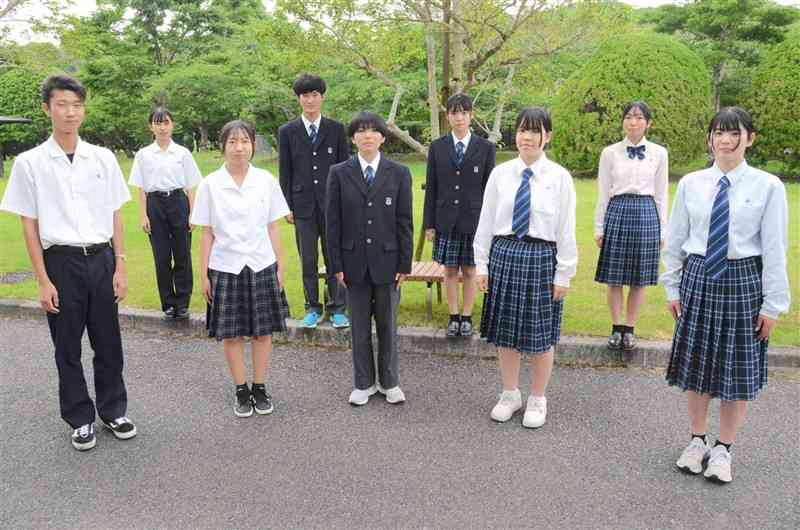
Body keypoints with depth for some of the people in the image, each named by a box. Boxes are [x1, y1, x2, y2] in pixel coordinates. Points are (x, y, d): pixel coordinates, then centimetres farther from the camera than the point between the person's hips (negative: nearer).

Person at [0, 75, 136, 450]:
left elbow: (115, 216, 6)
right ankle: (80, 419, 27)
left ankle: (113, 410, 30)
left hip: (101, 259, 2)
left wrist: (120, 266, 2)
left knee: (108, 343, 11)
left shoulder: (103, 158, 2)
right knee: (67, 349, 10)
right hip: (62, 262, -2)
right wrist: (43, 281, -5)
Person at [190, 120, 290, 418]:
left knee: (263, 331, 7)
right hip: (225, 268, 0)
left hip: (261, 266, 1)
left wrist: (280, 267, 4)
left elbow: (273, 228, 4)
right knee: (231, 334, 6)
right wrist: (203, 274, 1)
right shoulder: (210, 184, -3)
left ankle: (259, 388, 23)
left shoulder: (266, 181, -1)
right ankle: (241, 391, 22)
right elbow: (207, 233, 1)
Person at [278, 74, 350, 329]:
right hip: (303, 205, 1)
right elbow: (284, 172, 5)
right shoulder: (287, 131, 5)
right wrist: (288, 206, 0)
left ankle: (337, 308, 14)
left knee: (335, 258, 4)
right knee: (308, 260, 7)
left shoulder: (336, 129, 4)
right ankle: (312, 308, 19)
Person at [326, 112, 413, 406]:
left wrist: (405, 264, -4)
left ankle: (389, 382, 27)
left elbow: (405, 222, -1)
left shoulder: (399, 173, 0)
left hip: (386, 261, 0)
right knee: (359, 326, 11)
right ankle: (363, 383, 26)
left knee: (388, 325, 11)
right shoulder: (339, 173, 0)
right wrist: (336, 265, -4)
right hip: (354, 261, 0)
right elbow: (333, 222, 0)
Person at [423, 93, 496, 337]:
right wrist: (429, 223, 1)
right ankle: (453, 317, 21)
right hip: (446, 221, 1)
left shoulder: (485, 148, 0)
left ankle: (467, 316, 22)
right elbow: (431, 188, 5)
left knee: (470, 272, 8)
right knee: (450, 271, 9)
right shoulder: (437, 148, 4)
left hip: (474, 221, -1)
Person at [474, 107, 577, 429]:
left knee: (540, 335, 9)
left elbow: (566, 230, -3)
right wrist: (482, 265, 3)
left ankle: (537, 400, 30)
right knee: (505, 331, 12)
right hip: (504, 254, 2)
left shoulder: (559, 177, -4)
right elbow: (486, 221, 5)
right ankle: (510, 394, 33)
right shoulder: (500, 173, 1)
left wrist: (564, 274, -4)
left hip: (542, 257, -2)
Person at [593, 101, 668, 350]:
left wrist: (663, 229, 6)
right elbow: (603, 193, 5)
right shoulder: (610, 153, 2)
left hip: (646, 214, 1)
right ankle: (616, 328, 18)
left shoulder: (659, 153, 4)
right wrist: (599, 227, 3)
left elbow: (661, 194, 7)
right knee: (614, 278, 4)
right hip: (617, 212, 0)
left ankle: (630, 329, 20)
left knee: (639, 279, 7)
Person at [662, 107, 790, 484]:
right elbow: (675, 240, 4)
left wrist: (773, 305, -6)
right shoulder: (691, 184, -1)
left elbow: (775, 249, -6)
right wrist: (672, 289, 5)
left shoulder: (767, 186, -7)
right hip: (698, 278, 2)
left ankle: (723, 449, 27)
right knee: (696, 364, 13)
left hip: (743, 281, -2)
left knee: (739, 368, 9)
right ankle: (697, 440, 32)